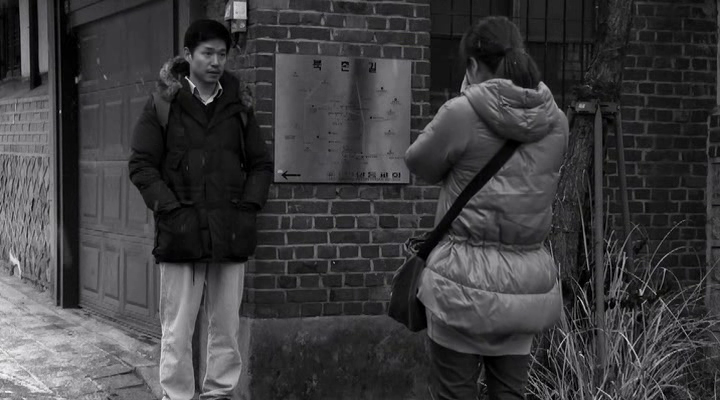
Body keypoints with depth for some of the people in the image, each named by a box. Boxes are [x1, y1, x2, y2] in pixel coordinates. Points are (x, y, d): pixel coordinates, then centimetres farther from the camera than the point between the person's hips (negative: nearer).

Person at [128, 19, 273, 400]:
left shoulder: (238, 106, 11)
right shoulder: (162, 106, 2)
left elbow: (261, 164, 14)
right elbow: (141, 166, -1)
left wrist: (248, 207, 0)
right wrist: (171, 210, -11)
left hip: (231, 235, 3)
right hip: (180, 233, -3)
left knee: (226, 327, 7)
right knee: (177, 330, 0)